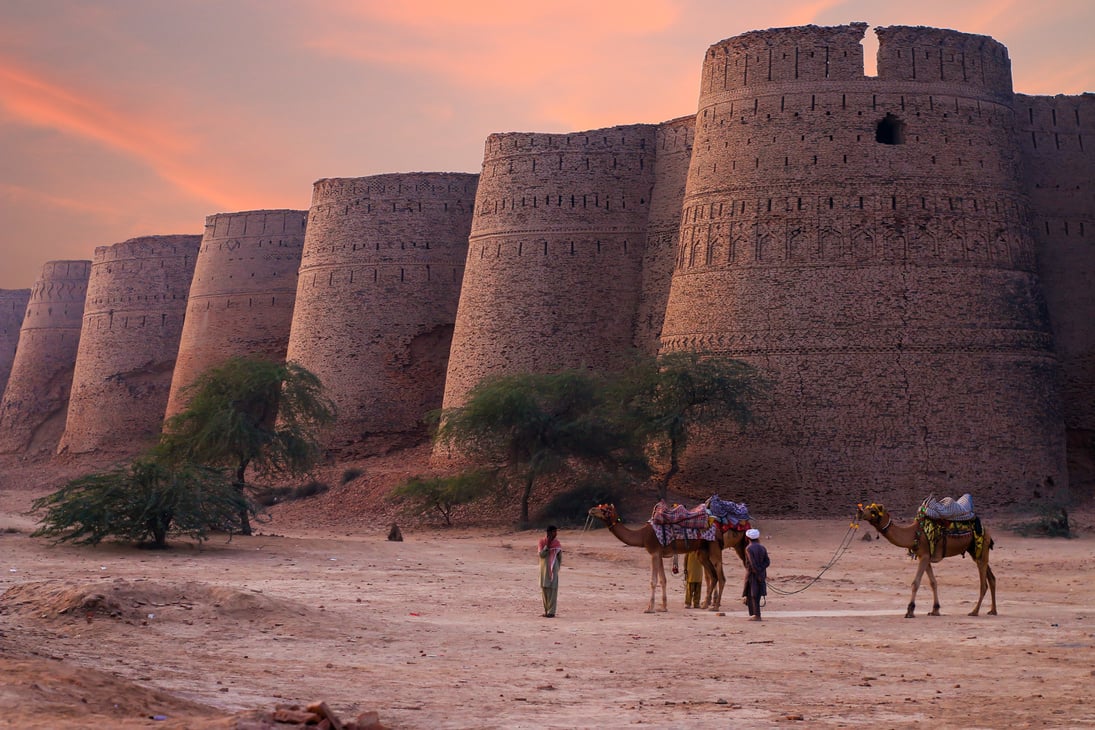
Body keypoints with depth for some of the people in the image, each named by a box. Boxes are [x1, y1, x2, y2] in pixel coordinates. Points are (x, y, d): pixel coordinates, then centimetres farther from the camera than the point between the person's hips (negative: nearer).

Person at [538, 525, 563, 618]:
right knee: (544, 589, 6)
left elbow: (560, 557, 7)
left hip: (553, 570, -2)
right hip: (544, 569, 2)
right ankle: (546, 610, 15)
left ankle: (551, 612, -7)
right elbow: (541, 554, -11)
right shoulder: (542, 542, -1)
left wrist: (558, 568, 8)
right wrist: (547, 545, -19)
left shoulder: (557, 543, -1)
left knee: (552, 590, -7)